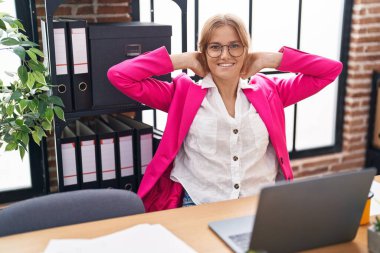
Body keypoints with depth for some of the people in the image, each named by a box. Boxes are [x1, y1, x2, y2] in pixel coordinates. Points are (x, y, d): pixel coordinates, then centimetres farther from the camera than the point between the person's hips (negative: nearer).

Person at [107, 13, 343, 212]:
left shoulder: (268, 92, 11)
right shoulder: (184, 93, 5)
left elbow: (331, 69, 12)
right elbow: (119, 76, -1)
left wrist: (269, 59, 7)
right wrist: (183, 60, 1)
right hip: (199, 208, -2)